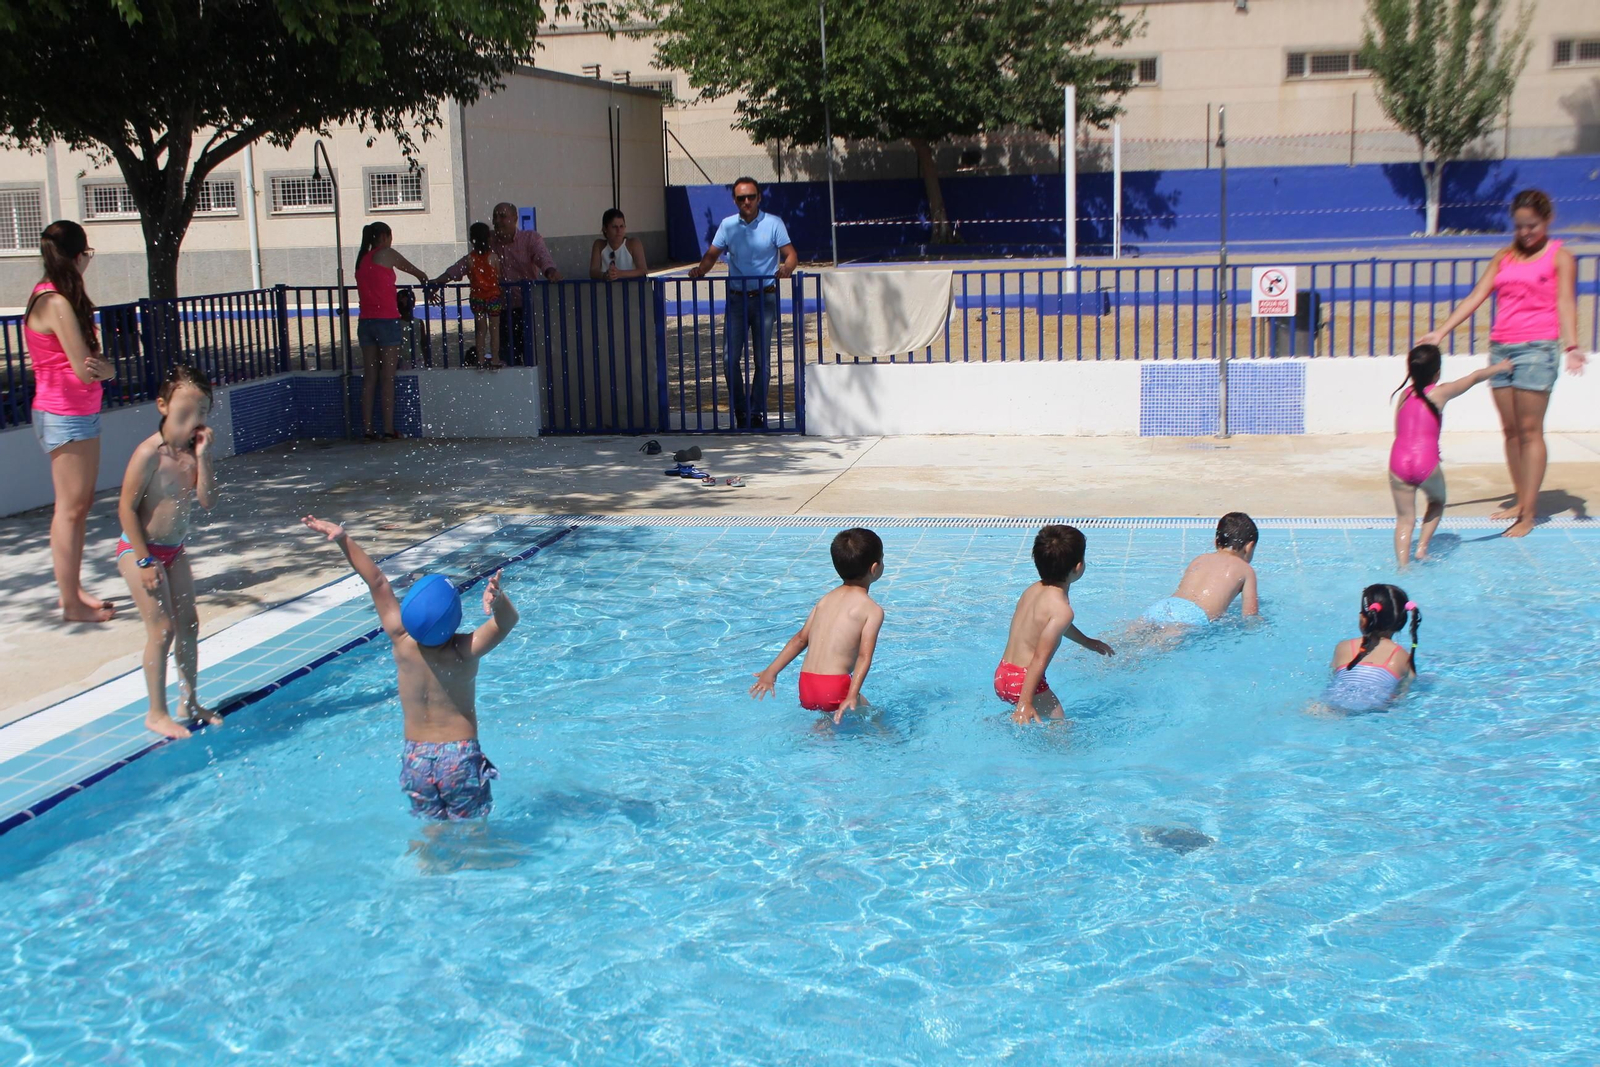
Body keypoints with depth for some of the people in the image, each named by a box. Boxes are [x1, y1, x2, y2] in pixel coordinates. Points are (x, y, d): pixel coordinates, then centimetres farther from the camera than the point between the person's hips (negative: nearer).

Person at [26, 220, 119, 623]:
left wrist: (98, 364, -14)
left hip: (77, 414, 10)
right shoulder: (58, 304, -19)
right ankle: (71, 604, 3)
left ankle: (70, 589, 26)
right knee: (71, 507, -3)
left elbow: (87, 360, 9)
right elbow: (84, 372, -22)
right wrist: (107, 368, 0)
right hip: (67, 417, -10)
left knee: (80, 503, 16)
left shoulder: (49, 295, 11)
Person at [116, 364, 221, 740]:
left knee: (188, 624, 11)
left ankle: (188, 703, 25)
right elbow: (127, 508, -18)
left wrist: (203, 455, -18)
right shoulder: (149, 453, -21)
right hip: (140, 550, -7)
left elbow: (207, 501, -9)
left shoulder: (193, 452, -1)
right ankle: (156, 713, 6)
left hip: (174, 549, 7)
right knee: (162, 628, -6)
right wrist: (145, 560, -17)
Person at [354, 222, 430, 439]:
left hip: (365, 322, 6)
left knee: (369, 378, 6)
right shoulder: (386, 254, -2)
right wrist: (426, 281, 30)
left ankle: (368, 428, 5)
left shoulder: (362, 260, 16)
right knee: (388, 378, -3)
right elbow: (414, 271, 10)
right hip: (387, 321, -6)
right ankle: (388, 428, -3)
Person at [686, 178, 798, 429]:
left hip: (764, 297, -2)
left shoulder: (773, 223, 1)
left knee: (762, 359, 0)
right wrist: (700, 269, -13)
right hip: (736, 298, 2)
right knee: (731, 357, -6)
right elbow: (712, 255, 8)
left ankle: (757, 413, 9)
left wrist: (786, 267, -27)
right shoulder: (727, 225, 9)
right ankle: (740, 411, 6)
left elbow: (791, 254, -5)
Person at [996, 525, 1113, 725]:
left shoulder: (1033, 590, 10)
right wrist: (1025, 703, -26)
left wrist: (1087, 642, 45)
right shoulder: (1062, 609, -19)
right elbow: (1040, 658, -24)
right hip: (1024, 680, -8)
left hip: (1002, 675, 8)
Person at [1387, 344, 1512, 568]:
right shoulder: (1441, 392, 7)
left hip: (1399, 461, 2)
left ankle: (1402, 565, -2)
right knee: (1437, 501, 25)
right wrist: (1500, 367, 38)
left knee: (1405, 517, 8)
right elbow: (1475, 377, 22)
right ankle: (1422, 548, 13)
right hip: (1426, 461, -2)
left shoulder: (1403, 394, 15)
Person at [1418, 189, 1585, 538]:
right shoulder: (1504, 257, 14)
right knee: (1510, 430, 8)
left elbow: (1565, 303, -11)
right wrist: (1441, 332, 0)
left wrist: (1570, 346, -26)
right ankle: (1520, 502, 18)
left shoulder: (1560, 257, 1)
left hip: (1537, 348, -5)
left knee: (1530, 430, -6)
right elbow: (1476, 296, 10)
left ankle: (1528, 515, -4)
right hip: (1500, 347, 5)